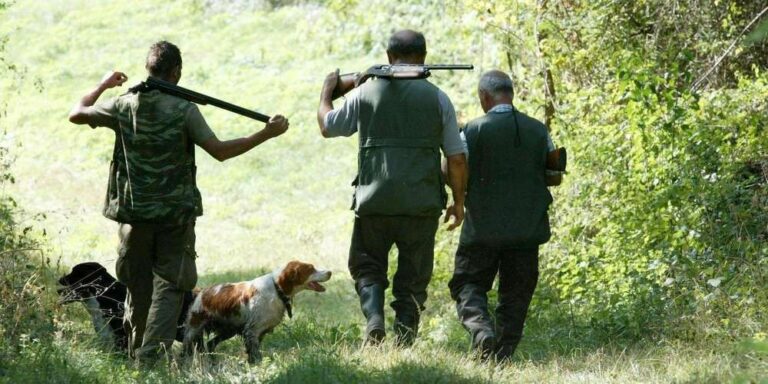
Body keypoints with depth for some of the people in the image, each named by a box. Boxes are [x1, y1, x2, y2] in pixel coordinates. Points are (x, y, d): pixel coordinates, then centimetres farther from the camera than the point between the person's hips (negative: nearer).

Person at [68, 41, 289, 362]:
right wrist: (266, 134, -10)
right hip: (176, 212, -3)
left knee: (138, 285, 16)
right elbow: (219, 151, -15)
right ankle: (152, 355, -11)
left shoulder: (124, 106, -2)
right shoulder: (184, 109, -12)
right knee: (169, 285, 2)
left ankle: (136, 353, 24)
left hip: (134, 212, 3)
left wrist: (103, 86, 28)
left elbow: (77, 114, 12)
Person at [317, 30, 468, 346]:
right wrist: (458, 202, 16)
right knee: (413, 278, 10)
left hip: (374, 202, 0)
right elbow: (456, 159, 3)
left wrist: (327, 91, 35)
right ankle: (403, 342, 4)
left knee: (367, 267, 16)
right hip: (422, 204, 0)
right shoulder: (437, 98, 2)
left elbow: (327, 127, 17)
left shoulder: (365, 93, 2)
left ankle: (374, 317, -8)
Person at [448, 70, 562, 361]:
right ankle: (504, 353, 6)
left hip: (483, 228, -3)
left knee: (467, 284, 7)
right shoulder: (538, 130, 3)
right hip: (527, 228, 3)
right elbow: (554, 177, 9)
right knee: (516, 293, 10)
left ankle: (480, 326, -19)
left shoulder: (474, 130, -8)